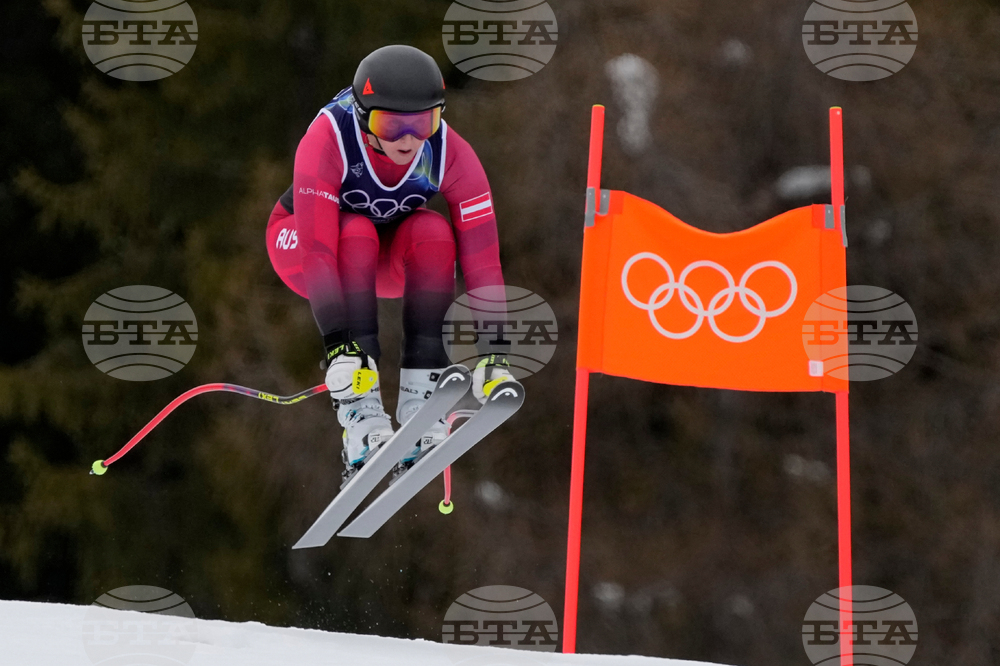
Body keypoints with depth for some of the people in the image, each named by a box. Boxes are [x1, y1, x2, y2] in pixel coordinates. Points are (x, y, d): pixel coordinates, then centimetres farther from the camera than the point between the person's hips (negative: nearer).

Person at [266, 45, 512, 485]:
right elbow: (317, 253, -39)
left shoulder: (450, 155, -26)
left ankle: (420, 401, -29)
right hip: (299, 242, -3)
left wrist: (493, 355, -35)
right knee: (356, 234, -35)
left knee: (433, 233, -29)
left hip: (391, 255, 3)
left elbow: (482, 260, -27)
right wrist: (338, 346, -48)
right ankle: (361, 416, -40)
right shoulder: (327, 142, -34)